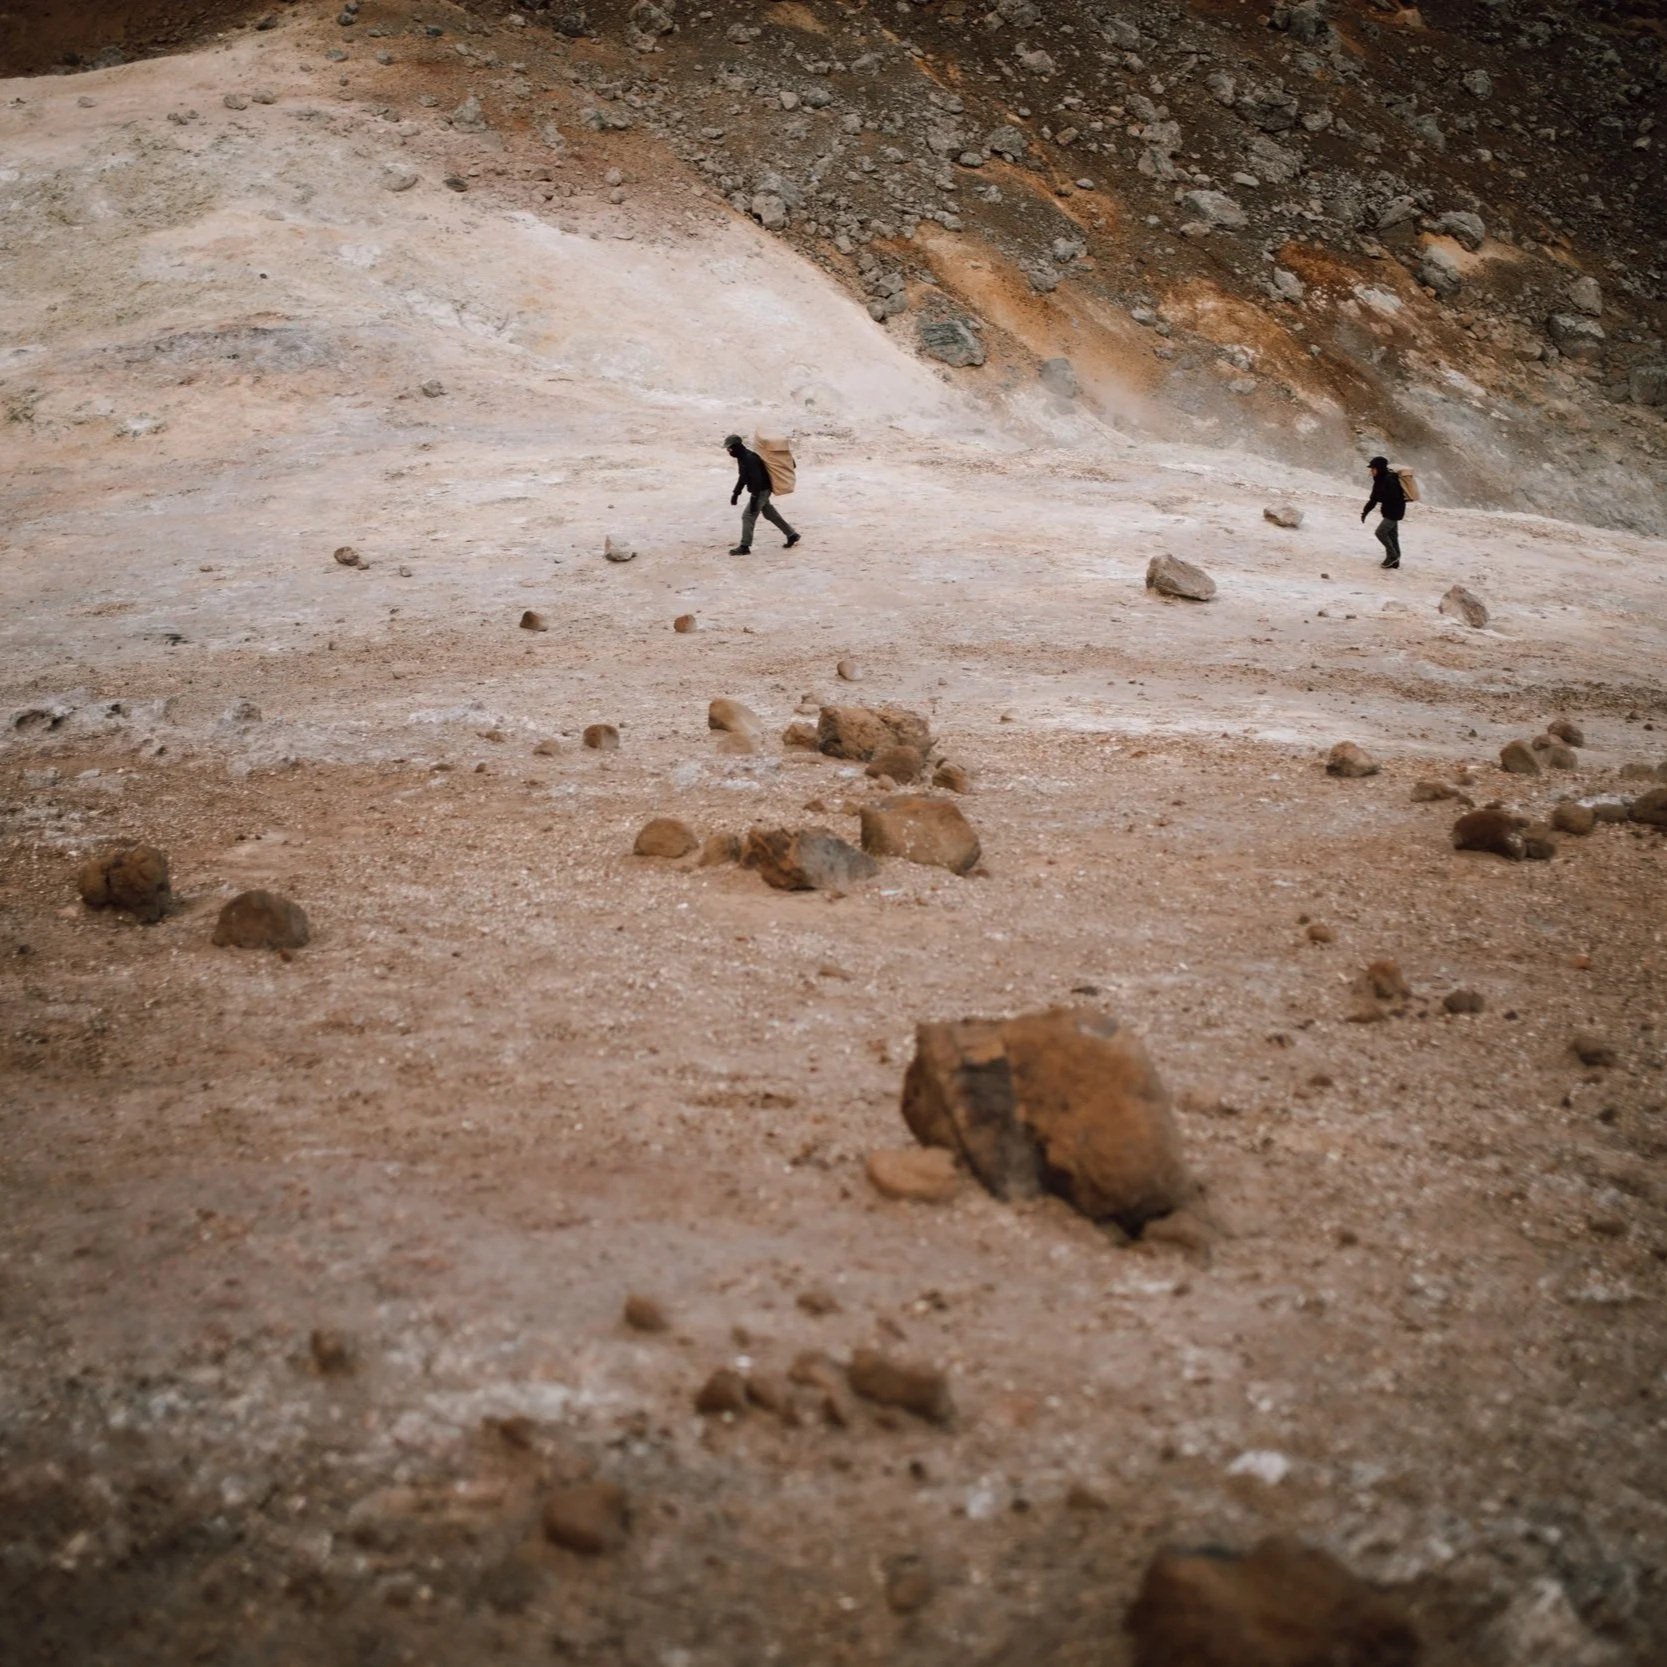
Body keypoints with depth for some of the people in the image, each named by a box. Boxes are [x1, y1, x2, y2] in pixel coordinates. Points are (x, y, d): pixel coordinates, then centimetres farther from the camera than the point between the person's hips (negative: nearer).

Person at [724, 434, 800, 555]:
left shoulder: (749, 459, -25)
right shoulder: (742, 458, 8)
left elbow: (757, 480, -29)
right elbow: (743, 477, 22)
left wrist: (754, 499, -30)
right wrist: (736, 493, 23)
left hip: (762, 490, -11)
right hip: (761, 490, 11)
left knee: (748, 516, -11)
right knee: (771, 514, 20)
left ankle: (744, 547, -9)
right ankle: (792, 535, 31)